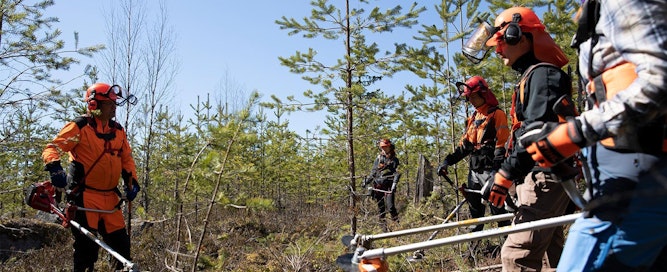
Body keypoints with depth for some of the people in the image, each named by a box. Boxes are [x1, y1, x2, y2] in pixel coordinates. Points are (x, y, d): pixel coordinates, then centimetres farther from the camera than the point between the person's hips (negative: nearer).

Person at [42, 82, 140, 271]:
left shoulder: (118, 130, 12)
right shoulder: (79, 127, -6)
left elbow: (127, 157, 18)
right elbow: (52, 149, -10)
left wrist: (131, 182, 6)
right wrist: (55, 170, -29)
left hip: (110, 197, 6)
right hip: (85, 196, -6)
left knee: (121, 241, 7)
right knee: (87, 245, -5)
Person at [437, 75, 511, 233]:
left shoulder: (497, 114, -4)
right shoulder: (473, 118, 20)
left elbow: (502, 144, -13)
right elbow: (464, 145, 20)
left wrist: (497, 171, -21)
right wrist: (448, 161, 9)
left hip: (490, 170, -8)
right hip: (474, 171, 8)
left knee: (498, 209, -9)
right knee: (475, 211, 13)